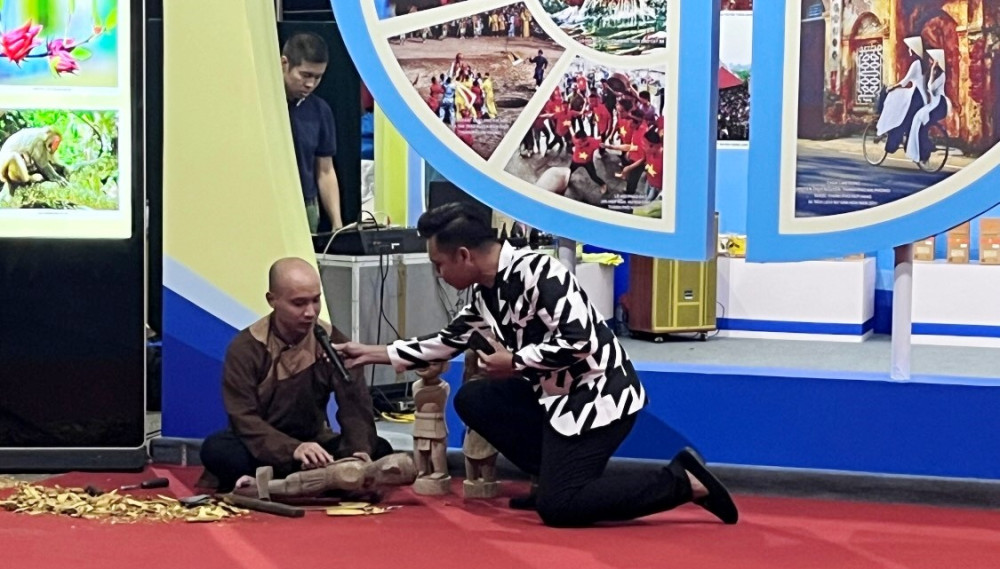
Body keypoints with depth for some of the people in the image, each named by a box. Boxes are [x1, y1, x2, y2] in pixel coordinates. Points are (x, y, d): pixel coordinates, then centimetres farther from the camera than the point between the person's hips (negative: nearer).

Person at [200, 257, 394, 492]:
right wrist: (293, 450, -38)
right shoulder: (245, 348, -11)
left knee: (379, 450, -22)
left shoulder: (333, 342, -3)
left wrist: (359, 454, -34)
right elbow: (244, 418, -20)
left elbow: (355, 406, -13)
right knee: (216, 449, -32)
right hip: (263, 451, -3)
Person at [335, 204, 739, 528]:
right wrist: (375, 354, 20)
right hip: (558, 393, 10)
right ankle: (556, 474, 9)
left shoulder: (536, 273, -21)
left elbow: (576, 342, -27)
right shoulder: (487, 294, 8)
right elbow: (447, 343, 21)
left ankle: (683, 482, -10)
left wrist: (514, 363, -15)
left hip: (599, 394, -10)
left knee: (558, 507, -17)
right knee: (472, 400, 8)